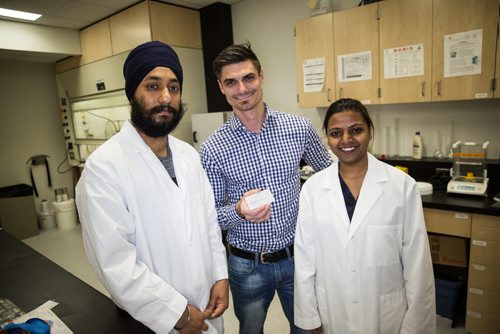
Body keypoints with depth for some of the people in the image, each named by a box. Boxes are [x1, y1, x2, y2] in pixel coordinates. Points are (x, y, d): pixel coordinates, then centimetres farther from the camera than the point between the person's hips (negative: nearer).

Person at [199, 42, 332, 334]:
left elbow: (330, 173, 8)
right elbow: (211, 215, -7)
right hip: (247, 265, -1)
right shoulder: (212, 149, -13)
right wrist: (239, 210, -27)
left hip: (296, 256, 2)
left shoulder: (299, 128, -8)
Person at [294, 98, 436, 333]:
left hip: (388, 314, 0)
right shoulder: (312, 188, -8)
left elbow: (417, 262, -7)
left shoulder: (403, 186, -11)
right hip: (332, 314, 1)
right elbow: (305, 257, -4)